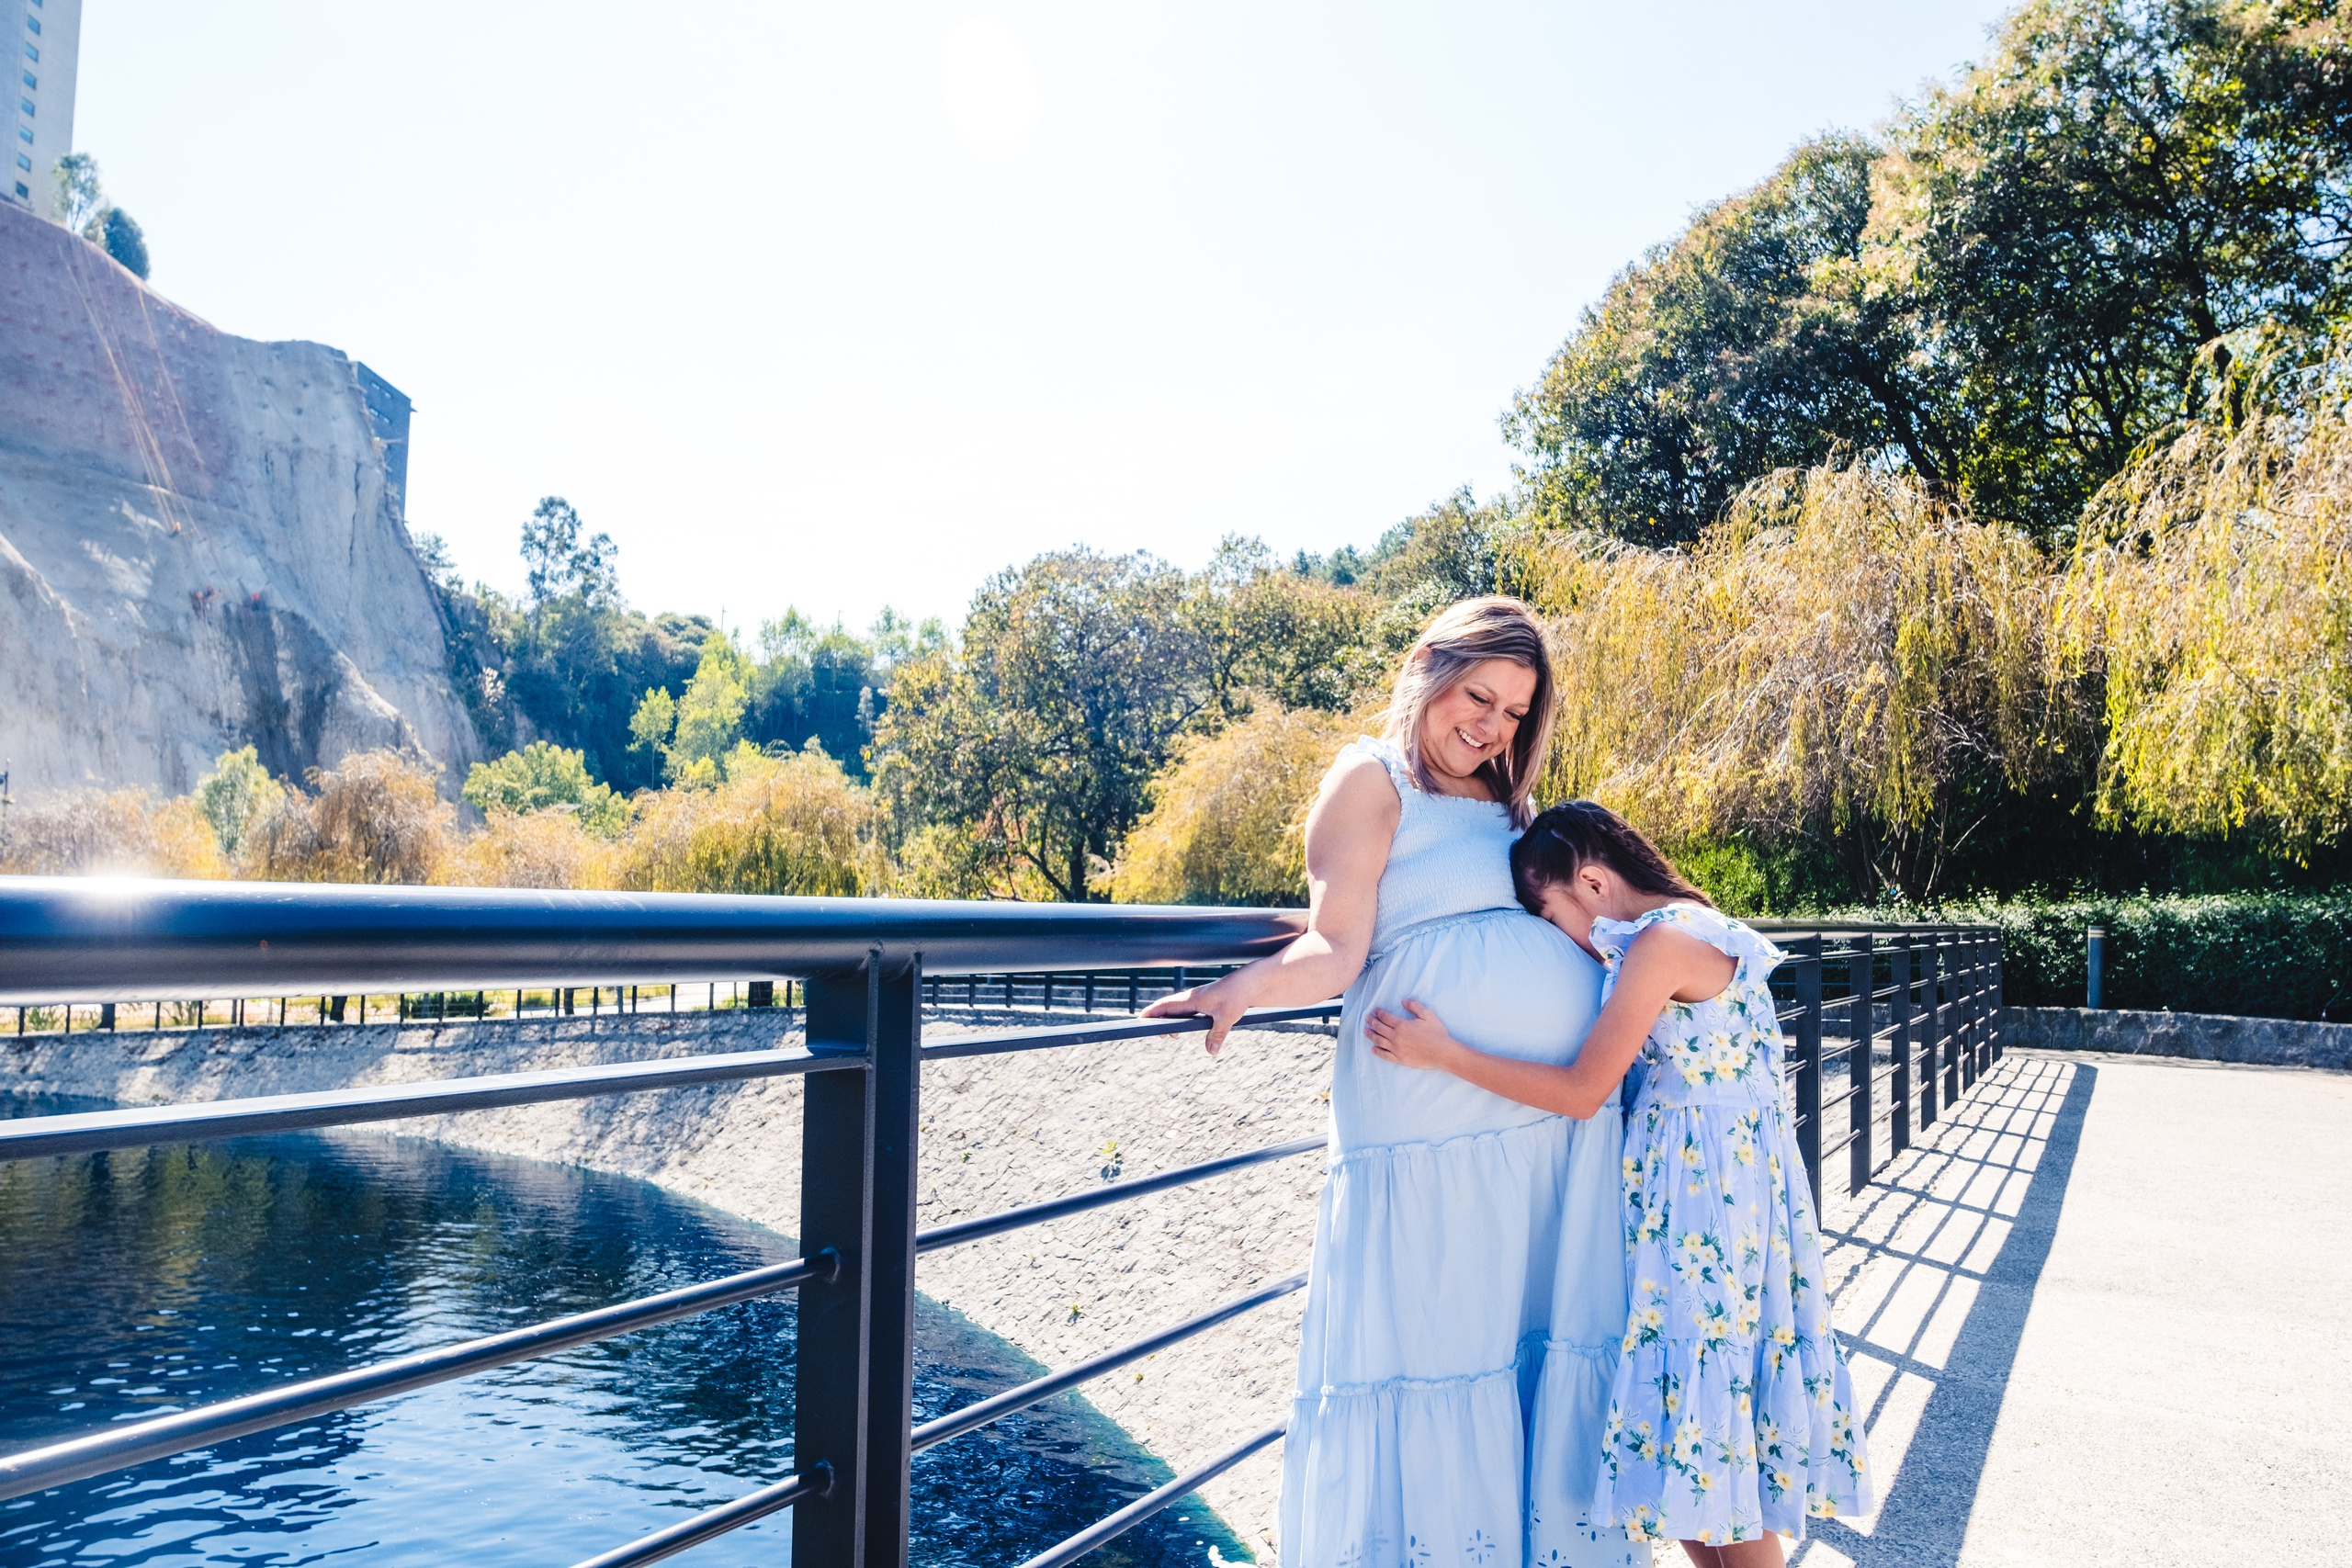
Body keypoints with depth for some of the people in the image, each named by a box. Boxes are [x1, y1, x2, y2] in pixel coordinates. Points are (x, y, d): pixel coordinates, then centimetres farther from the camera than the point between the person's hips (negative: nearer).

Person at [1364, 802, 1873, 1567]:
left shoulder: (1663, 941, -19)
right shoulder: (1691, 925, 10)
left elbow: (1582, 1090, -20)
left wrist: (1443, 1053, -17)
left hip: (1700, 1183, -9)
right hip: (1717, 1176, 9)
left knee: (1701, 1375, 1)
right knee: (1692, 1381, 14)